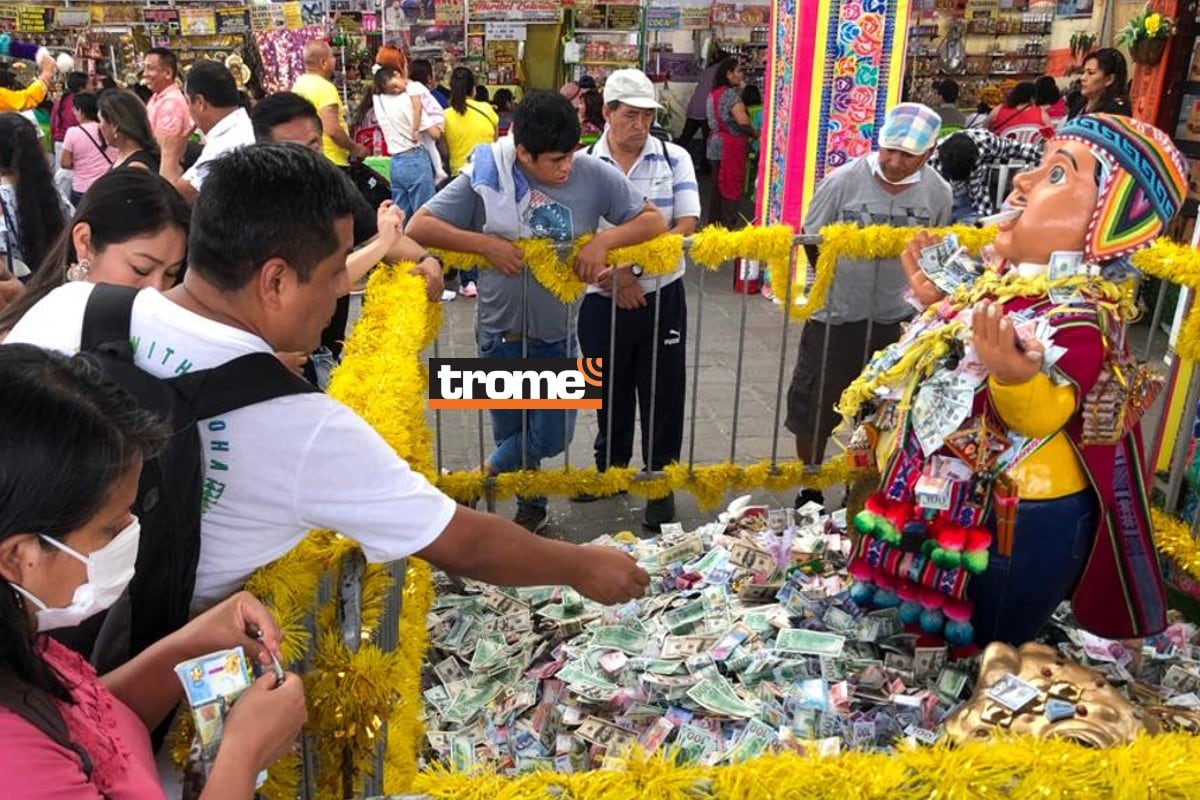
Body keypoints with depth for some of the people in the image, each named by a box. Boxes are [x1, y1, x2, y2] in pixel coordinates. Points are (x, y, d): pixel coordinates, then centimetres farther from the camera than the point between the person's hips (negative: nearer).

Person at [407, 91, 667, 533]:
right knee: (511, 432, 13)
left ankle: (488, 474, 35)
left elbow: (654, 220, -5)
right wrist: (485, 243, -24)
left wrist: (605, 239, -22)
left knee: (553, 436, 5)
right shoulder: (485, 176, -12)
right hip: (501, 332, 0)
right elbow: (418, 226, -13)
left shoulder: (594, 175, -10)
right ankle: (531, 507, 40)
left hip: (559, 332, 1)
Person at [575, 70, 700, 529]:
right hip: (602, 299, 1)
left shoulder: (674, 159, -1)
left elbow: (687, 225, -9)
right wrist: (610, 277, -17)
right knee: (610, 391, 15)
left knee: (663, 392, 6)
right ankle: (610, 469, 34)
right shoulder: (582, 162, -2)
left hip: (661, 295, 0)